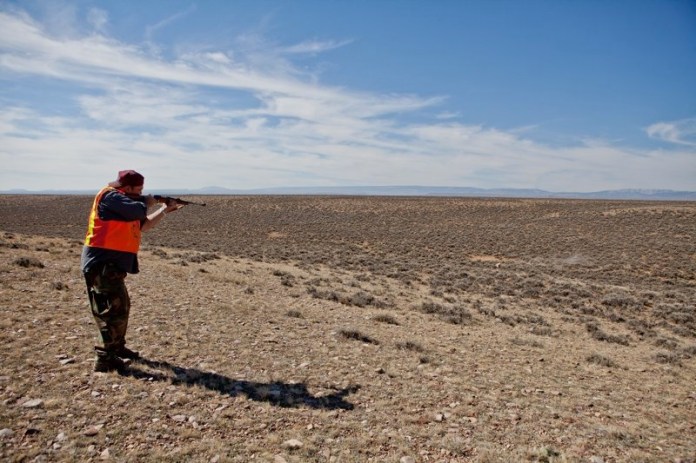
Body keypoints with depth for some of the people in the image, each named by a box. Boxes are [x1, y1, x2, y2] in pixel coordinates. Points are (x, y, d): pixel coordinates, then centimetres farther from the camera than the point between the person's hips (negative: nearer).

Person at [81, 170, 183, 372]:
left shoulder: (123, 202, 19)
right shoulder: (111, 196, -12)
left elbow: (144, 225, 22)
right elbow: (137, 210, -26)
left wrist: (166, 209, 16)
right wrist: (148, 203, -5)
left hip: (112, 263, 11)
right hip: (102, 263, -11)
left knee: (121, 306, 20)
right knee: (114, 309, -12)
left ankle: (117, 347, 33)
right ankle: (105, 359, -9)